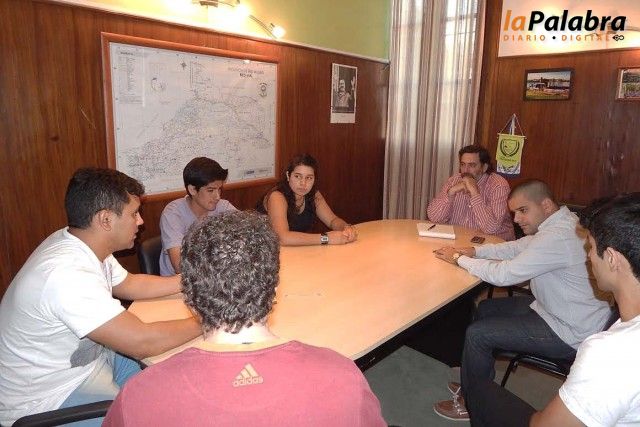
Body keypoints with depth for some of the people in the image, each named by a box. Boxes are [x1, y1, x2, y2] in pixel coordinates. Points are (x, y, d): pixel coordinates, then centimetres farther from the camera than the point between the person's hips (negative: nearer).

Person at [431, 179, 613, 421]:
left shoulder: (557, 238, -31)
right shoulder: (560, 221, 1)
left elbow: (504, 274, -28)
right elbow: (516, 248, 10)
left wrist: (459, 259, -15)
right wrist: (474, 251, -4)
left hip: (570, 334, -10)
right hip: (554, 308, 10)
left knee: (476, 334, -12)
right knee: (485, 309, 15)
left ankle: (472, 404, 12)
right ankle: (479, 385, 28)